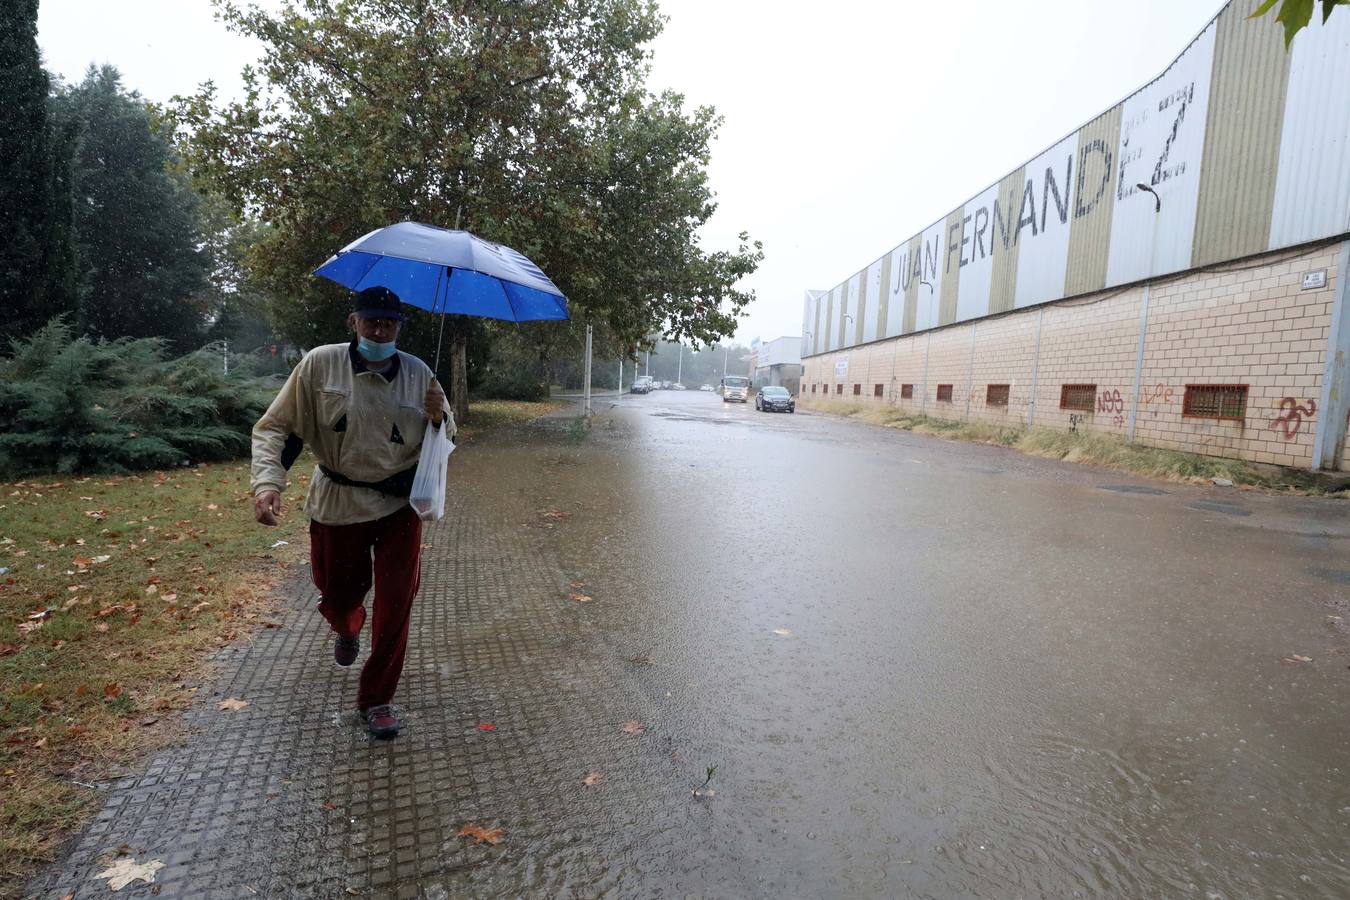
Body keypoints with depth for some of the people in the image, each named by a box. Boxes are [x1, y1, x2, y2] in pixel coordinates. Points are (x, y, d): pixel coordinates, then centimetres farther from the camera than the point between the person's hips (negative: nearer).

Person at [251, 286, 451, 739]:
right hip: (337, 503, 0)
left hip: (399, 504, 0)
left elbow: (445, 437, 8)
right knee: (339, 594, 18)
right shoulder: (320, 365, -10)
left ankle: (377, 699, 19)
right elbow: (274, 428, -6)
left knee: (395, 604, 0)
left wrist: (438, 418, -16)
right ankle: (347, 631, 58)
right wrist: (267, 482, -22)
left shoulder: (418, 374, -4)